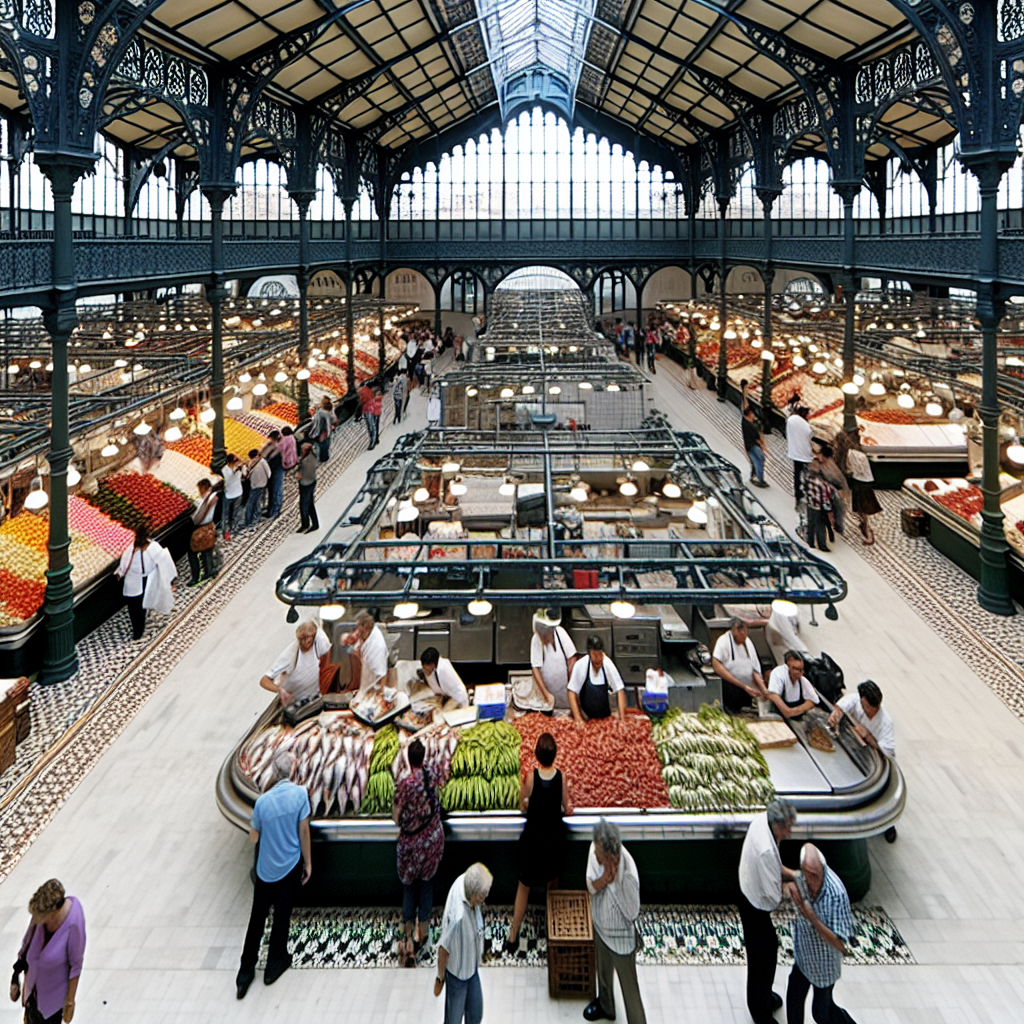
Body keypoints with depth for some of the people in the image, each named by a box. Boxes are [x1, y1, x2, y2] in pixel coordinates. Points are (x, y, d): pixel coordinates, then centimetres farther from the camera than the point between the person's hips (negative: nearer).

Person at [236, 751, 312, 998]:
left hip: (265, 868, 1)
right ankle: (275, 964, 29)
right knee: (282, 915, 15)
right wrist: (308, 862, 1)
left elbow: (253, 838, 0)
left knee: (257, 917, 14)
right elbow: (304, 831, -10)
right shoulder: (299, 794, -17)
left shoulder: (263, 801, -13)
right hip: (289, 867, -1)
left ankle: (245, 973, 19)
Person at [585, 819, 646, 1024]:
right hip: (600, 927, 7)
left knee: (629, 988, 11)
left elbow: (632, 913, -26)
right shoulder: (595, 850, -22)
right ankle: (605, 1007, 61)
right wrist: (605, 877, -36)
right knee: (603, 971, 33)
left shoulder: (627, 873, -37)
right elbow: (591, 887, -16)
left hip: (621, 937, -7)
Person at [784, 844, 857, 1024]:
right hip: (803, 957, 4)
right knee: (793, 1002, 20)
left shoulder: (836, 893, -35)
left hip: (824, 964, -4)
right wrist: (790, 886, -19)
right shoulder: (801, 880, -22)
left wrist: (812, 918, -42)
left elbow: (840, 945, -30)